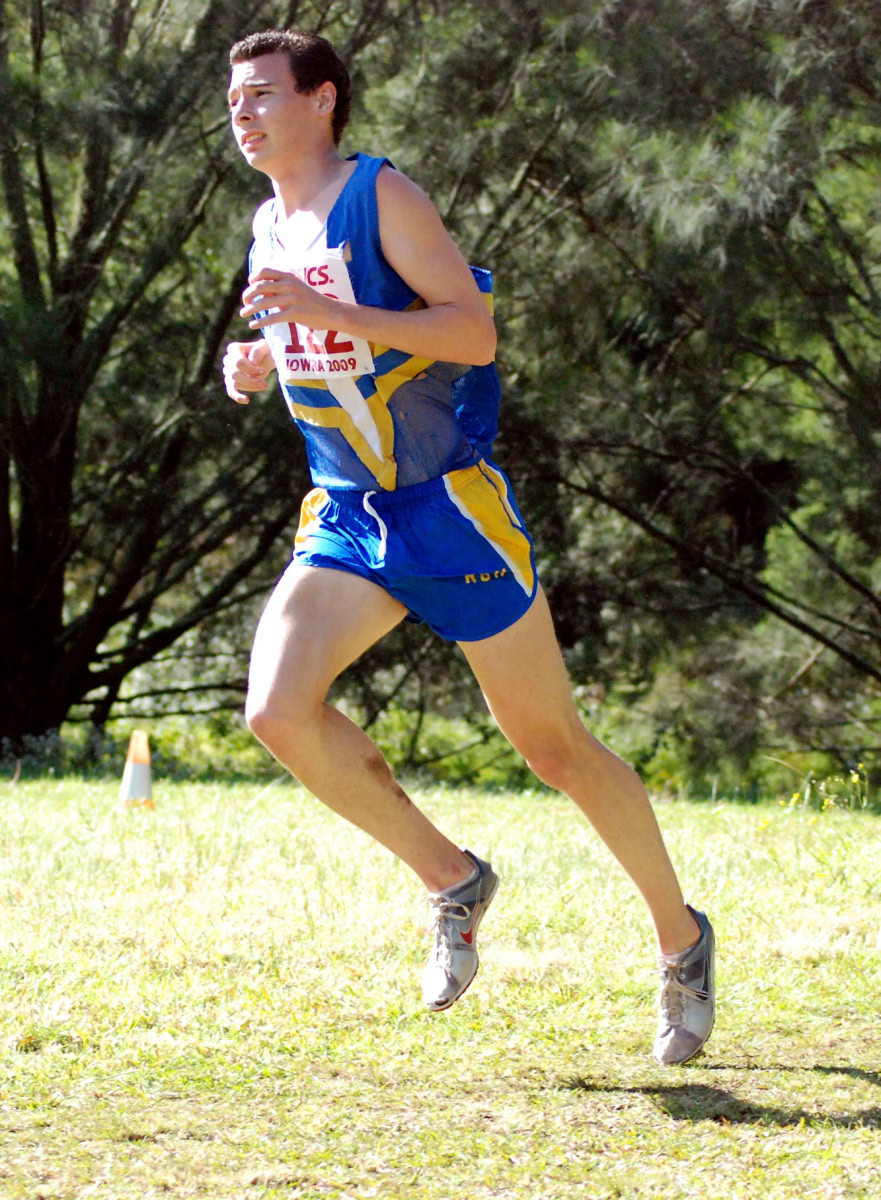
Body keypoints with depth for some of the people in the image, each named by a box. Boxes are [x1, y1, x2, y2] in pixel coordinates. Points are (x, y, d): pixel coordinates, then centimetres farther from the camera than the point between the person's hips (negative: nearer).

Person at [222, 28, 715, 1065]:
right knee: (278, 710, -19)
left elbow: (475, 333, -20)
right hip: (345, 518, 6)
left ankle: (680, 937, 22)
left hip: (451, 511, -6)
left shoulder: (381, 197, -11)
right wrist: (256, 361, 5)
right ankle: (451, 881, 0)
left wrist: (330, 313, -27)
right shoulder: (270, 227, 11)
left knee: (552, 746, 3)